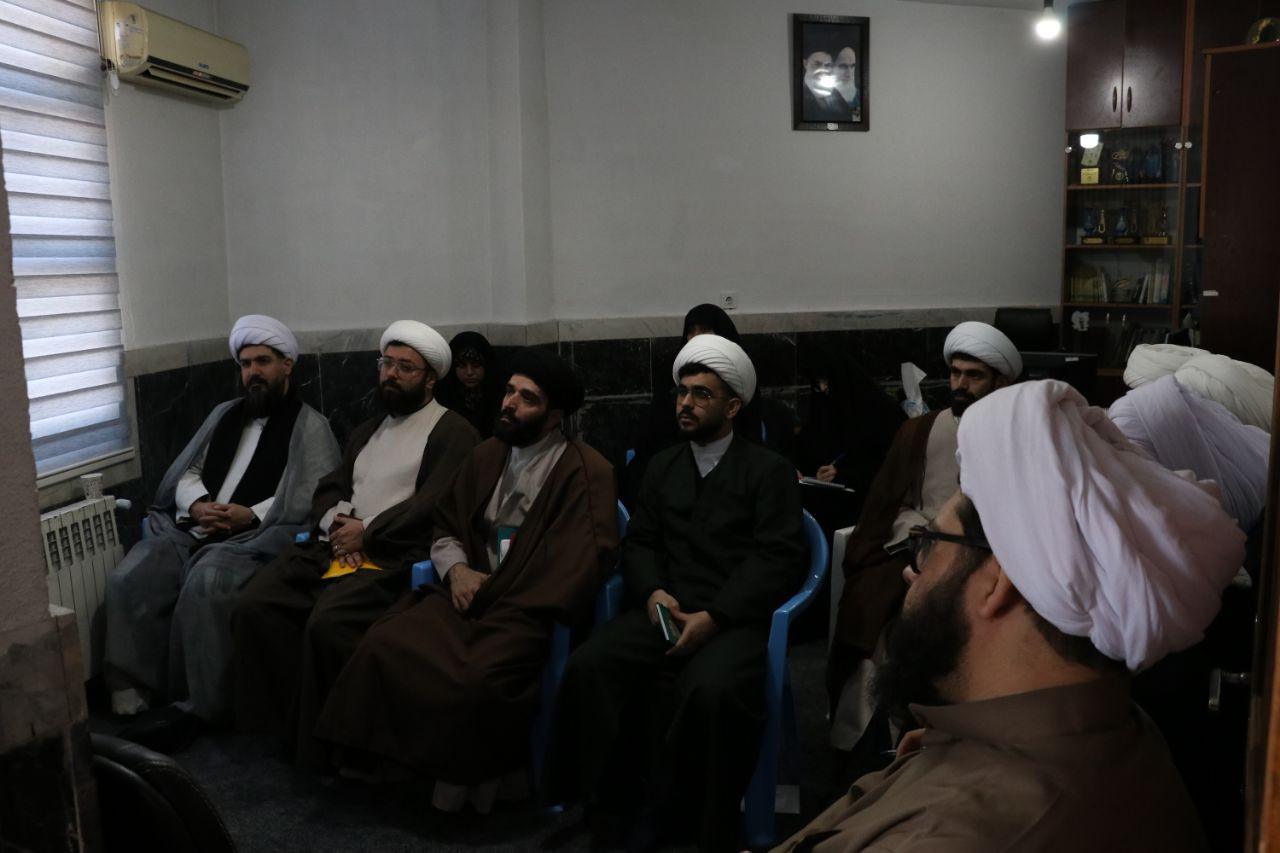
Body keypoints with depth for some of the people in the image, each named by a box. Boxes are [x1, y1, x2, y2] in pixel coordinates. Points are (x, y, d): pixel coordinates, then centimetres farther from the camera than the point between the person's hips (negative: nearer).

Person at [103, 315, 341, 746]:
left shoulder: (309, 426, 5)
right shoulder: (225, 414, 24)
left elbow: (312, 499, -6)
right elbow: (187, 474, 18)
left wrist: (252, 514, -18)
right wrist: (197, 504, -5)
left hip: (256, 537, -6)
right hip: (191, 529, 6)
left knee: (205, 586, -35)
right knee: (128, 580, -20)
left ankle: (196, 706, -24)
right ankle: (132, 692, -12)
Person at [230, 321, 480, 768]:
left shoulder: (452, 432, 2)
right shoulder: (368, 430, 28)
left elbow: (434, 504, -11)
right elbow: (329, 488, 22)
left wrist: (366, 533, -9)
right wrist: (336, 522, -1)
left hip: (395, 556, -7)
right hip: (333, 545, 7)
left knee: (328, 623, -32)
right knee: (255, 605, -16)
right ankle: (289, 721, -7)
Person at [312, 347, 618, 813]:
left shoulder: (587, 472, -4)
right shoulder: (485, 455, 17)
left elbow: (585, 561, -12)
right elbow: (445, 527, 22)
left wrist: (507, 605, -14)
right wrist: (457, 569, 0)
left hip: (529, 609, -5)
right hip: (470, 591, 6)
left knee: (478, 679, -32)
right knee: (383, 647, -21)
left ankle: (476, 775, -3)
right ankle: (406, 760, -3)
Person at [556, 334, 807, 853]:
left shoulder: (769, 470, 6)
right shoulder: (662, 466, 22)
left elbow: (778, 559, -5)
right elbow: (638, 542, 16)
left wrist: (712, 617, -17)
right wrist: (653, 592, -7)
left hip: (734, 617, -4)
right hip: (665, 610, 4)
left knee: (714, 690, -36)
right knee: (587, 667, -23)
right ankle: (607, 801, -7)